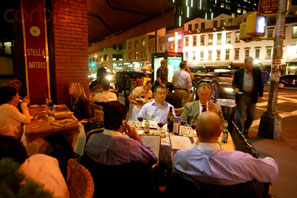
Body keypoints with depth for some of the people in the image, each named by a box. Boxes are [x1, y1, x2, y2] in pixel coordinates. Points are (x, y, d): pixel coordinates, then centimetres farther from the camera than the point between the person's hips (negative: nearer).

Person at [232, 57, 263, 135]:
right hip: (241, 95, -2)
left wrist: (260, 95, 8)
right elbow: (234, 82, 6)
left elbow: (260, 84, 10)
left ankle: (245, 129, 35)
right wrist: (235, 88, -15)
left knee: (251, 116, 12)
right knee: (241, 116, -1)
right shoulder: (239, 72, 1)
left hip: (252, 96, 3)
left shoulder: (257, 72, 5)